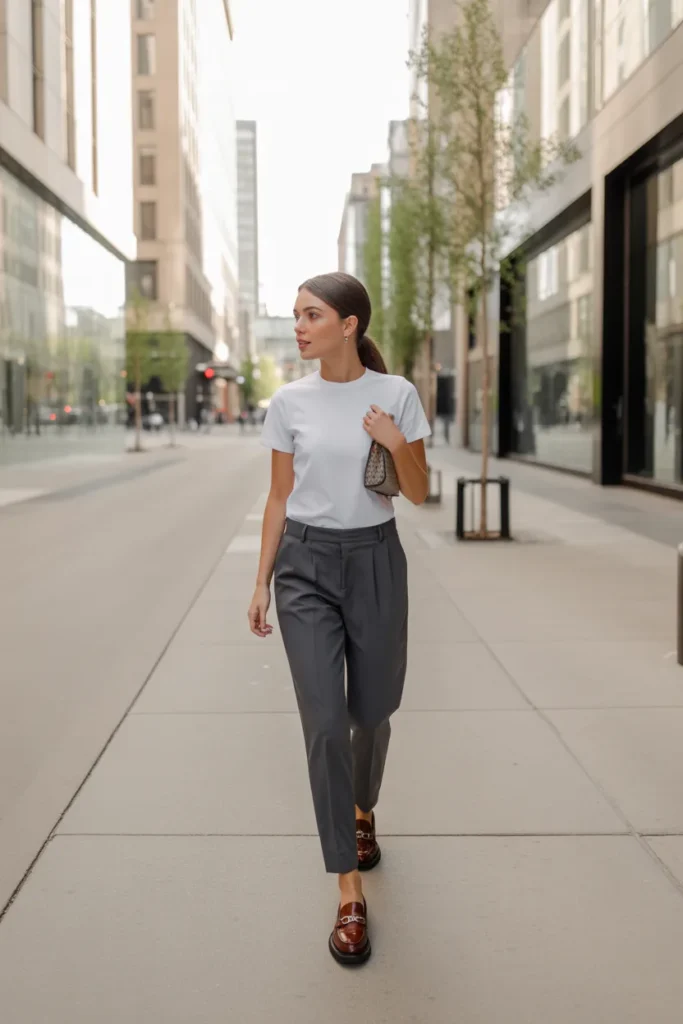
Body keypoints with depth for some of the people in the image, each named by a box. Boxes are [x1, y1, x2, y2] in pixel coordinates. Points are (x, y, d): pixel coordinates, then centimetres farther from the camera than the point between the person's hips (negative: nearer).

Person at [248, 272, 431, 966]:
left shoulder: (396, 394, -3)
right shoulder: (289, 402, 0)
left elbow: (419, 494, 0)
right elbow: (279, 497, 6)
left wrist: (399, 446, -20)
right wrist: (261, 581, 3)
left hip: (375, 560, 0)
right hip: (306, 565, 0)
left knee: (372, 713, 13)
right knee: (325, 722, -9)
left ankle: (362, 812, 46)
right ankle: (350, 894, 1)